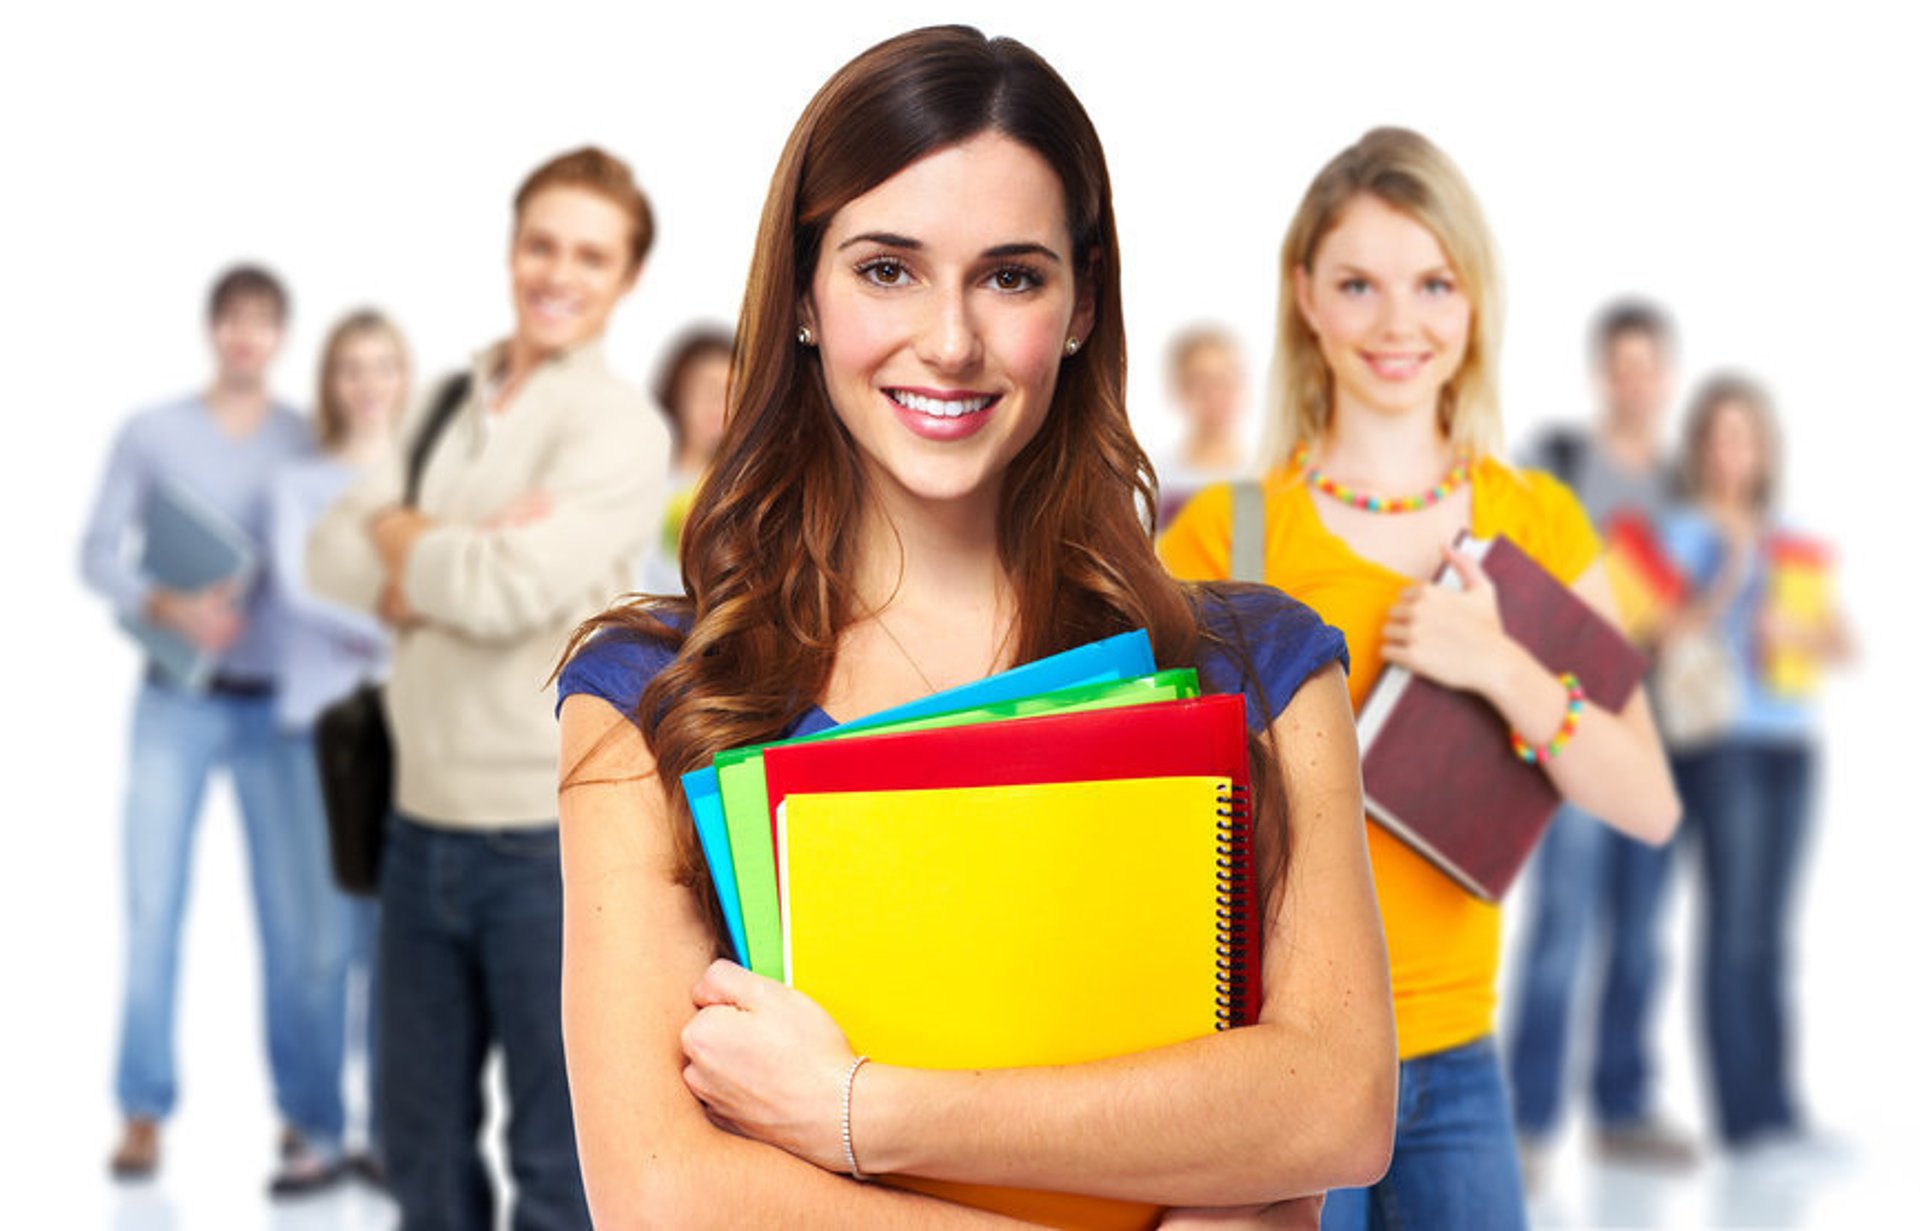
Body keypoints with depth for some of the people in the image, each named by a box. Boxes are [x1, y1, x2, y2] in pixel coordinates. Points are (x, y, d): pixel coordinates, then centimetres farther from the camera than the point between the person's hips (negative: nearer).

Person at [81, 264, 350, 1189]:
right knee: (153, 909, 0)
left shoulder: (311, 442, 1)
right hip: (176, 701, 0)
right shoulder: (151, 433, 0)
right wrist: (168, 606, -18)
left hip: (280, 705, 0)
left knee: (298, 918, 1)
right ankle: (144, 1110, 10)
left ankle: (308, 1113, 11)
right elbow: (98, 553, -1)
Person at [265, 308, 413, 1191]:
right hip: (326, 717, -1)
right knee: (329, 930, -3)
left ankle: (391, 1129, 9)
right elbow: (296, 585, -6)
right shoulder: (298, 483, 8)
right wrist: (389, 633, -19)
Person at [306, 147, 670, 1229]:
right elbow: (333, 553, 4)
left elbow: (510, 589, -21)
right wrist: (444, 565, -15)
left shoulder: (620, 428, -10)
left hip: (552, 834, -6)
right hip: (425, 823, 7)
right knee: (423, 1140, 17)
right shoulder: (450, 405, 11)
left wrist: (401, 539, -3)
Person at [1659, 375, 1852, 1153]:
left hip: (1789, 740, 5)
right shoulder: (1684, 533, 3)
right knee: (1734, 921, -10)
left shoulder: (1790, 541, 17)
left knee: (1772, 933, 5)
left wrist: (1796, 632, -7)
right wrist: (1729, 574, -17)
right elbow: (1670, 638, -8)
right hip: (1718, 740, -5)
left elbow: (1842, 645, 12)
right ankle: (1747, 1114, -7)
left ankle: (1779, 1106, 8)